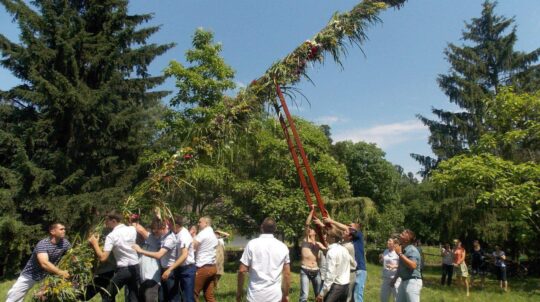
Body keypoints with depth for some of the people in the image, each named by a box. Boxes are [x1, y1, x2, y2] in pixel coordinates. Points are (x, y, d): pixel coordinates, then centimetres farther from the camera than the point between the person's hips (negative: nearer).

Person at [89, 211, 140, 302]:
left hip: (122, 269, -5)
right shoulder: (132, 229, 1)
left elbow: (103, 258, -16)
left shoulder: (111, 236, -13)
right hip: (135, 267, 5)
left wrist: (95, 243, -5)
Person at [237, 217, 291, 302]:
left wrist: (239, 290, 8)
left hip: (256, 295, -2)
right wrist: (286, 295, 15)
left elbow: (242, 270, -5)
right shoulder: (283, 246, 3)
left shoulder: (252, 244, -5)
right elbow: (287, 273, 5)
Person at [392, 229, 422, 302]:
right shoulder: (403, 250, 10)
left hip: (413, 282, -10)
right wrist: (395, 278, 27)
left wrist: (400, 254, -28)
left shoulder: (412, 250, -17)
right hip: (404, 281, 10)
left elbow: (413, 265, -33)